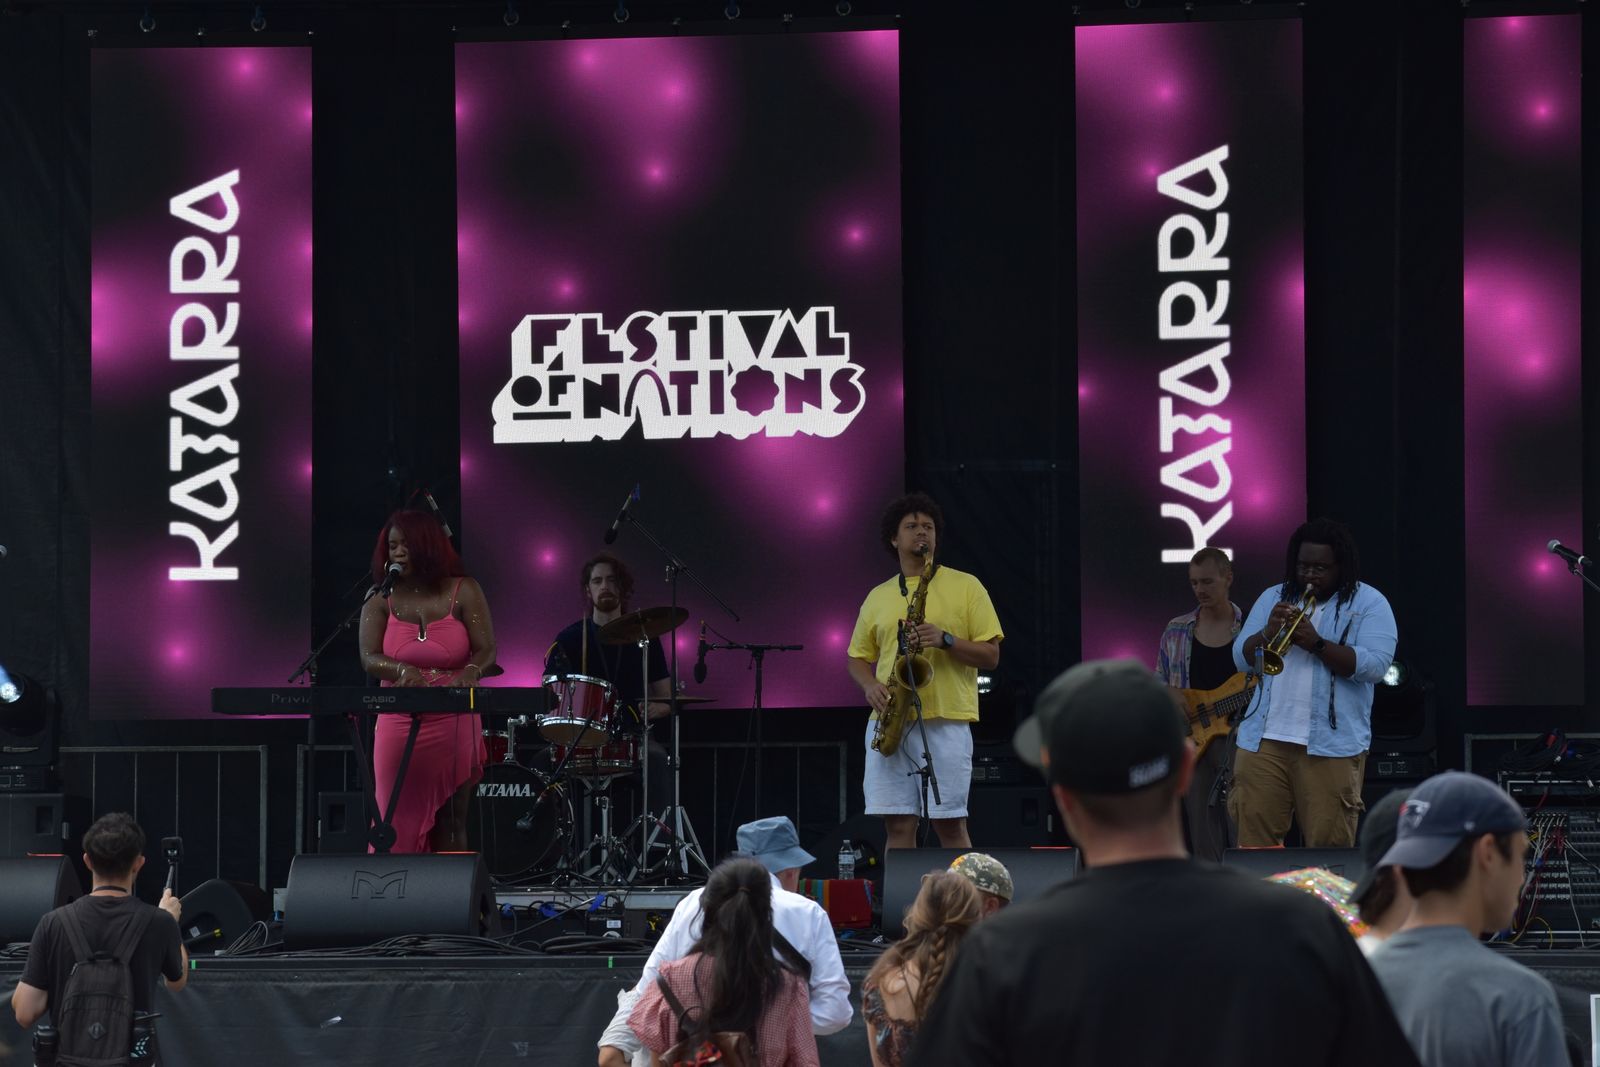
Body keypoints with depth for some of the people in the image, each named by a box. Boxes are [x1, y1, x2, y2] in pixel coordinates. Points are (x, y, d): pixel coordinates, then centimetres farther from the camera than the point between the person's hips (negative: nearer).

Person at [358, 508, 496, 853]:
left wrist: (471, 671, -29)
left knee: (450, 822, 2)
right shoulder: (381, 601, 4)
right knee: (399, 823, -3)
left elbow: (487, 650, -6)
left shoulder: (462, 592, 0)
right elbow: (369, 659, -7)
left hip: (454, 725, -1)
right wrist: (403, 670, -29)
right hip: (399, 726, 1)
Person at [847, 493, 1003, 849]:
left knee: (950, 825, -5)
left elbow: (991, 655, 2)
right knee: (898, 826, 0)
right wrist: (870, 685, -1)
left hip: (946, 722, -3)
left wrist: (945, 640, -14)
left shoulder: (965, 586, 7)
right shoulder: (878, 596, 18)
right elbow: (857, 658, 22)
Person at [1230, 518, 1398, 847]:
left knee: (1329, 846, -3)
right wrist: (1267, 634, -11)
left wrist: (1316, 644, -20)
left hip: (1330, 745, -3)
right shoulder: (1273, 598, 15)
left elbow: (1375, 666, -11)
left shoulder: (1370, 604, 3)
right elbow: (1242, 659, 10)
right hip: (1264, 740, 4)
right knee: (1254, 839, 0)